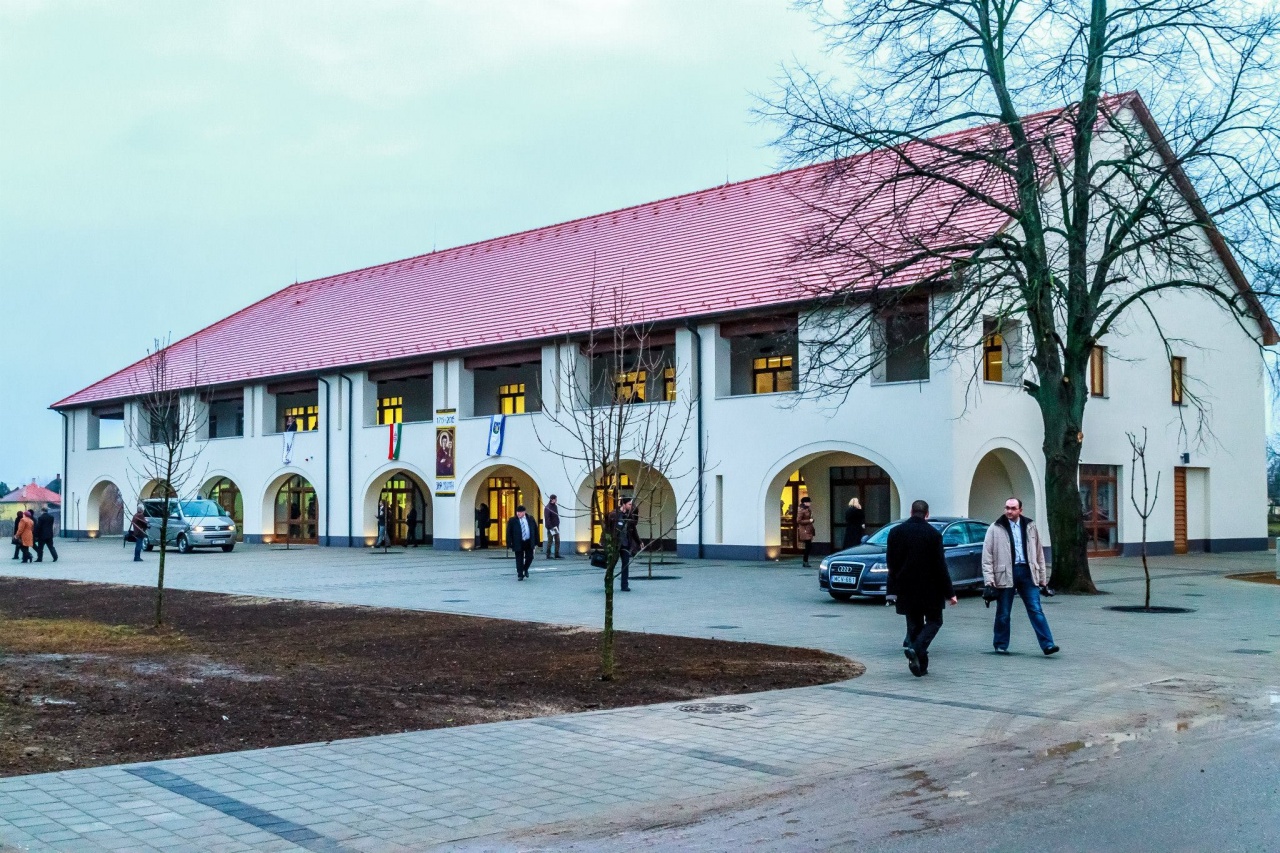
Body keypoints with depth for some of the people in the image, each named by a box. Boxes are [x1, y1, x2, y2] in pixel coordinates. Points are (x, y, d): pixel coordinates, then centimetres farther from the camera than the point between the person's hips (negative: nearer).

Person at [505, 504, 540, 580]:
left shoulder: (531, 520, 4)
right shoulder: (512, 520, -3)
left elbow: (536, 531, 10)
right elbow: (509, 533, -3)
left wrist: (537, 542, 6)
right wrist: (509, 544, -9)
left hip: (529, 542, 2)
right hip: (518, 543, -2)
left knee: (529, 557, 4)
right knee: (519, 559, 0)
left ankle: (525, 569, 31)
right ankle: (520, 575, 9)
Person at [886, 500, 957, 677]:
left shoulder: (896, 532, 0)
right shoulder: (933, 534, -10)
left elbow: (891, 563, 4)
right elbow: (940, 566, -10)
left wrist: (892, 590, 13)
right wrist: (949, 593, -5)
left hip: (906, 588, 3)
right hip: (929, 589, -3)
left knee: (914, 624, 13)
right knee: (934, 621, 11)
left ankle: (921, 665, 13)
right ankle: (915, 648, -13)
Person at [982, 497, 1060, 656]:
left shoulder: (1030, 526, 10)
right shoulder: (995, 529, 0)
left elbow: (1039, 553, 14)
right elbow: (987, 556, -1)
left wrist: (1043, 577, 12)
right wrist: (989, 579, -8)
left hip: (1027, 571, 2)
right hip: (1005, 574, -2)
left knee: (1036, 610, -4)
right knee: (1003, 613, 7)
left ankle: (1047, 645, -6)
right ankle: (1001, 645, 20)